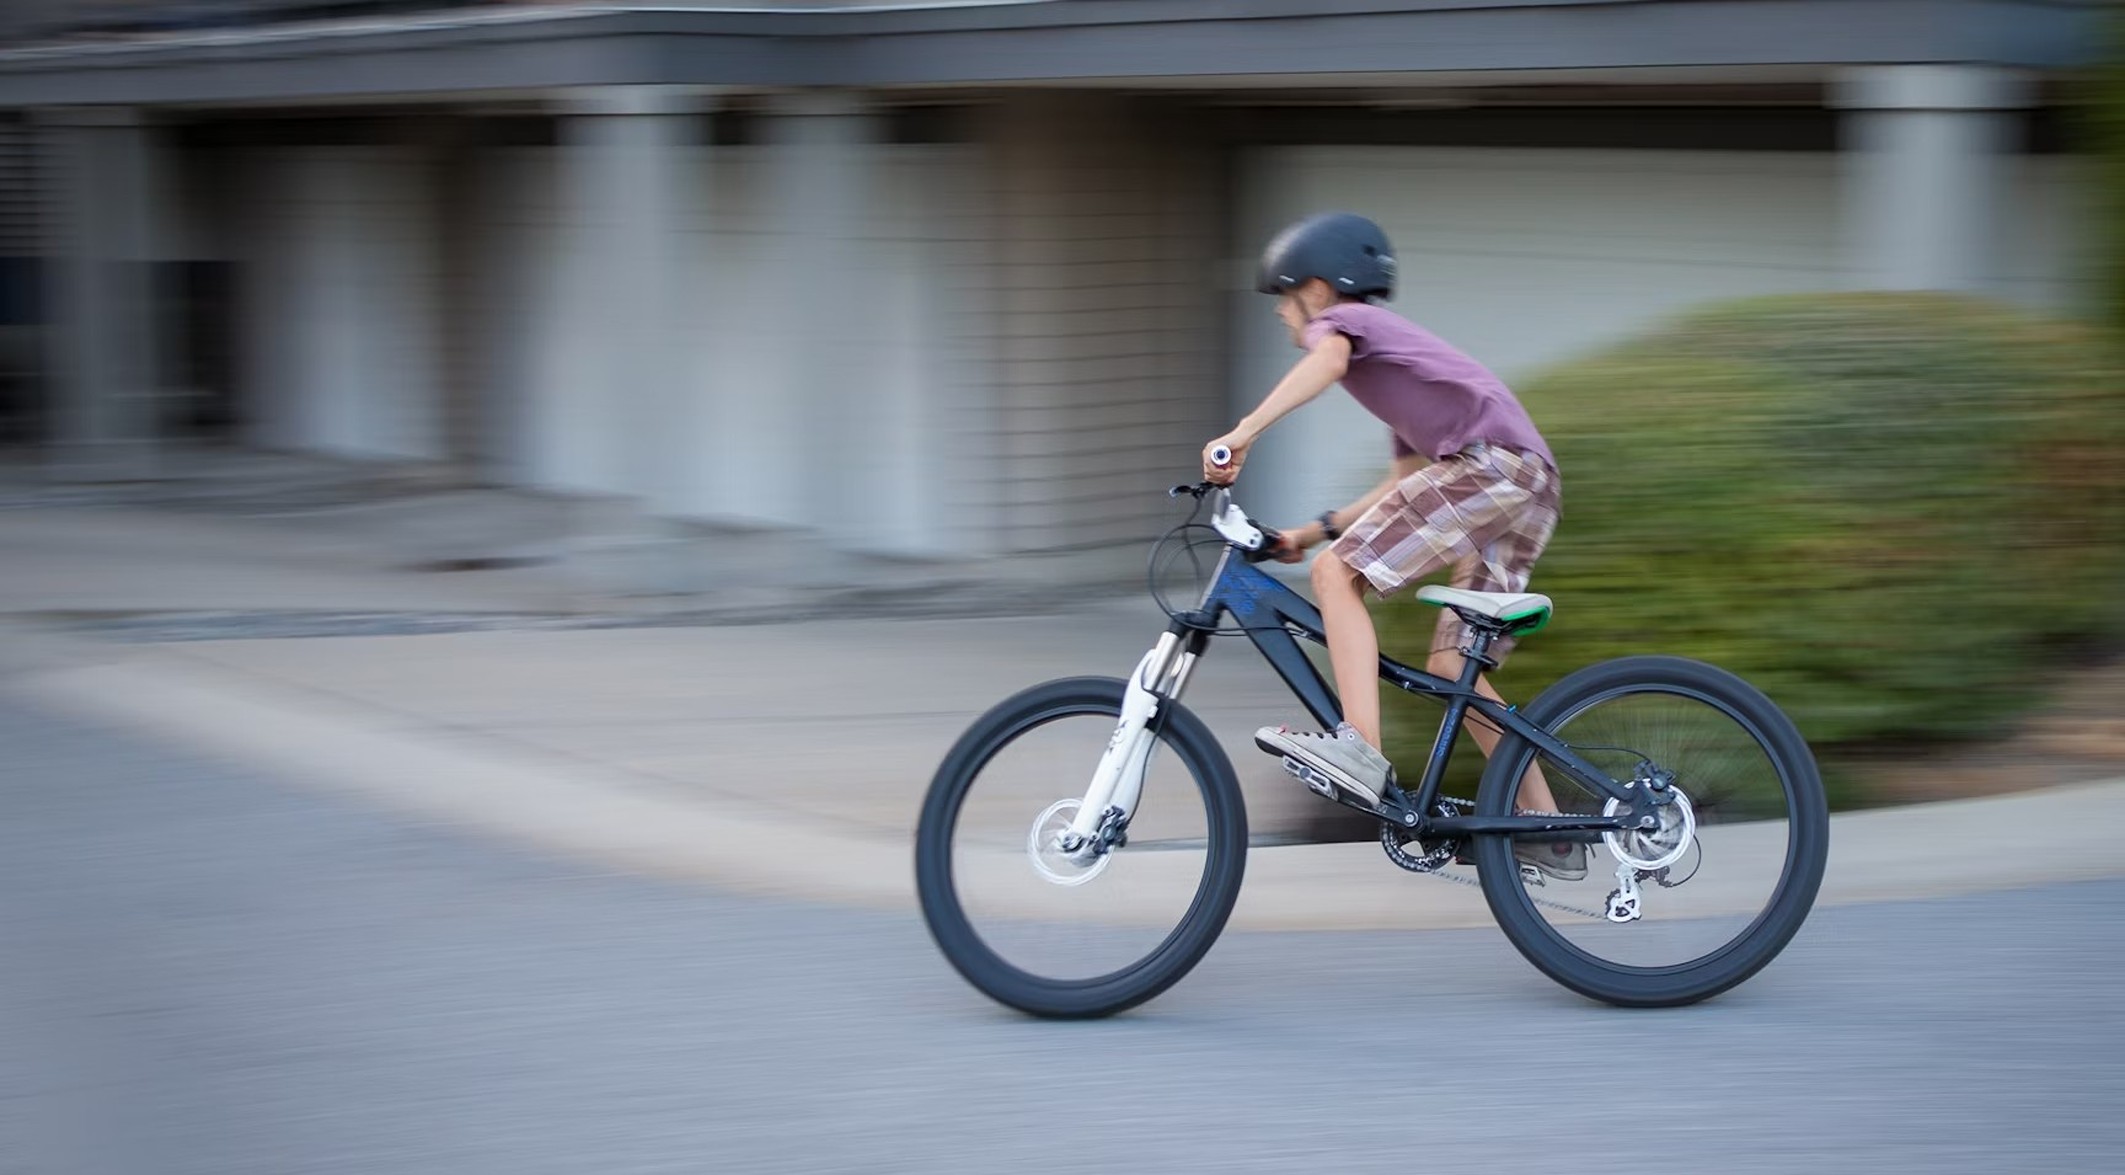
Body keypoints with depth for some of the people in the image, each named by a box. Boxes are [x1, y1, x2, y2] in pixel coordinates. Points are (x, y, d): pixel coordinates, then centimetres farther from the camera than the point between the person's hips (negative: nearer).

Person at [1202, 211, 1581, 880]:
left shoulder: (1341, 319, 9)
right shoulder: (1388, 341, 36)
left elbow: (1328, 361, -18)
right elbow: (1407, 482, 35)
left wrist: (1242, 433, -27)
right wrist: (1320, 530, 31)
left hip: (1492, 461, -9)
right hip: (1533, 482, 9)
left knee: (1337, 573, -13)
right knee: (1452, 670, 12)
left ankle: (1361, 752, -25)